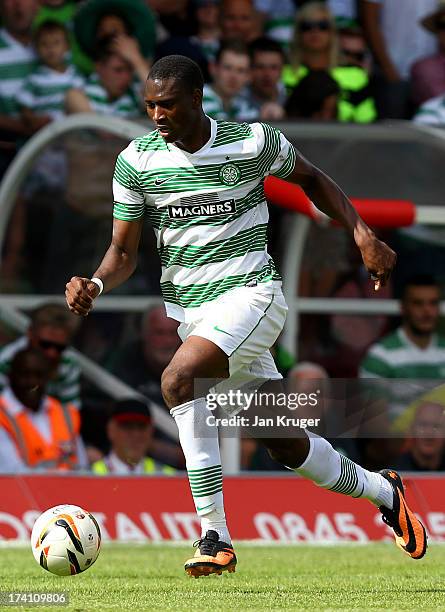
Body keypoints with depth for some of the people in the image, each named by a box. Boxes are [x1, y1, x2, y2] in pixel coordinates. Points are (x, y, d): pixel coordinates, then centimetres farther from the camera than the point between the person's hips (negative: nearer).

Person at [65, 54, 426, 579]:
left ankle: (214, 535, -28)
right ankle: (382, 492, 34)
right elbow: (124, 252, 4)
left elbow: (311, 179, 13)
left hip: (250, 294, -4)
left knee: (178, 378, -31)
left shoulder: (255, 143, -7)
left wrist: (363, 237, 5)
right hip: (188, 310, 4)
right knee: (283, 444, 7)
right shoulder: (136, 161, -1)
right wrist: (95, 285, -18)